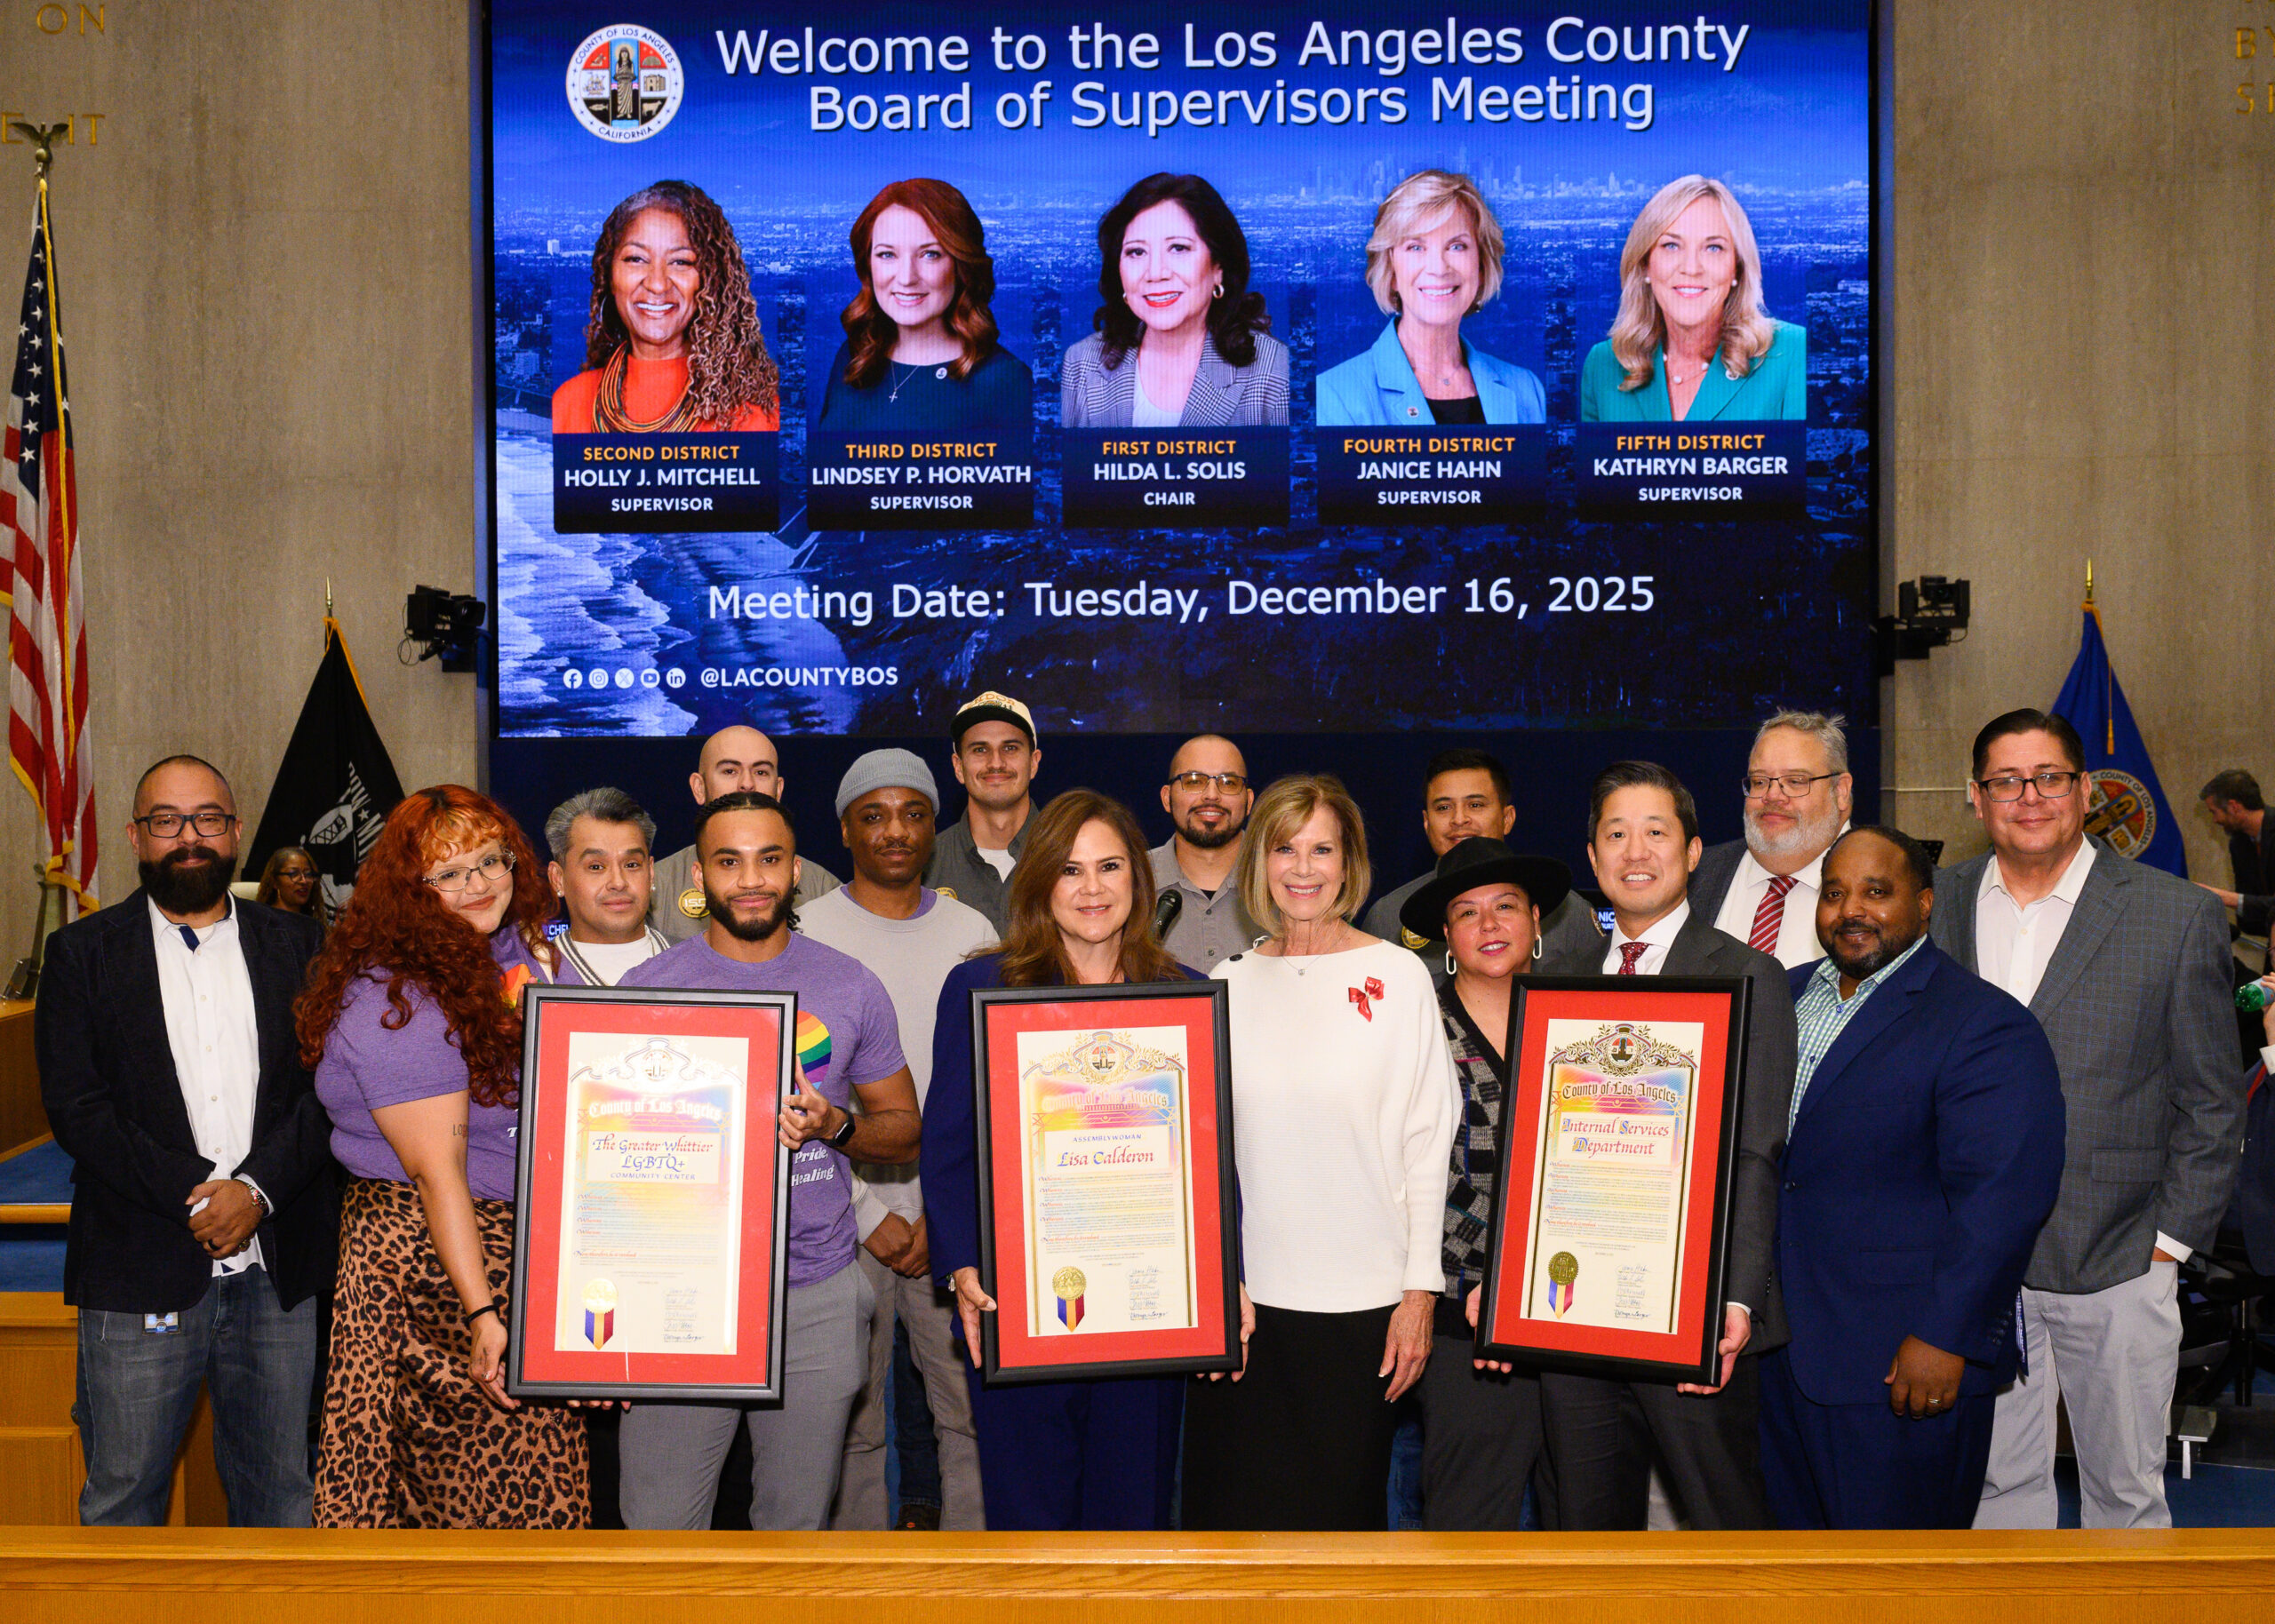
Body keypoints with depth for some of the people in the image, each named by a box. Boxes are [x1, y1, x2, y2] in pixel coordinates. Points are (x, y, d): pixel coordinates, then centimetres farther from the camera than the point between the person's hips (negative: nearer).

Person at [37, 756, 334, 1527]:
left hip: (278, 1275, 2)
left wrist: (258, 1188, -13)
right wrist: (193, 1194, -13)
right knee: (122, 1494, 5)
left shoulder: (294, 944, 10)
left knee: (280, 1489, 8)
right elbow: (75, 1107, -3)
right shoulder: (82, 953, 6)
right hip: (141, 1275, -1)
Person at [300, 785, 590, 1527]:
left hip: (513, 1242, 8)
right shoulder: (397, 1000, -17)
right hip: (432, 1263, -8)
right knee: (514, 1491, -4)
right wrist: (482, 1312, -23)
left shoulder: (515, 950, 8)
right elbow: (436, 1171, -21)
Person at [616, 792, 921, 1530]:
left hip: (817, 1296, 1)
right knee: (658, 1522, 2)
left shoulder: (850, 987, 4)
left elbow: (904, 1130, 10)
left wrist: (836, 1126, -10)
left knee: (797, 1521, 11)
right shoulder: (646, 987, 1)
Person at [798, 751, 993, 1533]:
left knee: (974, 1405, 2)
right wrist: (869, 1213, -8)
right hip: (848, 1211, -2)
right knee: (849, 1417, 3)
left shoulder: (973, 934, 8)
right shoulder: (806, 936, 0)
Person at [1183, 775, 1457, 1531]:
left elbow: (1427, 1142, -1)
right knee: (1233, 1500, 6)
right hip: (1241, 1295, 2)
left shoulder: (1396, 975, 0)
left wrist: (1420, 1291, -5)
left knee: (1338, 1502, 6)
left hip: (1360, 1298, -2)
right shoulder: (1231, 982, 7)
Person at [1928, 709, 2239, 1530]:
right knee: (1996, 1478, 13)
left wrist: (2171, 1239, -4)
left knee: (2126, 1489, 10)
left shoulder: (2179, 916, -4)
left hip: (2118, 1268, -2)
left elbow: (2212, 1102, 0)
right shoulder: (1933, 906, 4)